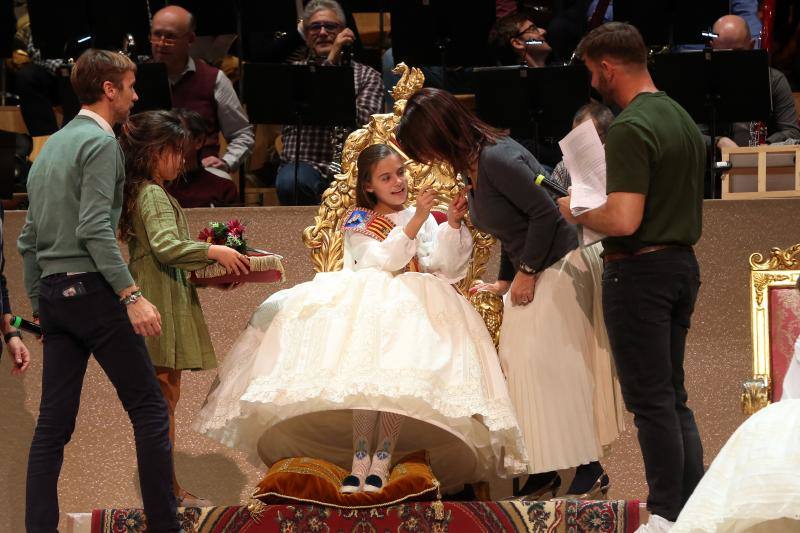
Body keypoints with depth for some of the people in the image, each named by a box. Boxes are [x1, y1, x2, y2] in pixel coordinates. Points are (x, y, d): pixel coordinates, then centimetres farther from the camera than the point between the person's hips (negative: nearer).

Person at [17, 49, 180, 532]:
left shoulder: (51, 145, 18)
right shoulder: (100, 141, -8)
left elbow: (29, 238, 19)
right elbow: (95, 229, -19)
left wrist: (38, 303, 23)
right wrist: (132, 296, -22)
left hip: (54, 294, 8)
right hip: (92, 290, -8)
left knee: (54, 421, 5)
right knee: (149, 409, -3)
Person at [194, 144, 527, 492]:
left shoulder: (423, 219, 20)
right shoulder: (358, 222, 13)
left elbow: (441, 264, 5)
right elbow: (384, 260, -5)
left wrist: (453, 224, -7)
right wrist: (416, 221, -13)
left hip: (414, 307, 1)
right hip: (365, 306, -1)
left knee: (400, 369, -31)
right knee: (366, 363, -34)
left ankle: (382, 460, -31)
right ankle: (359, 458, -33)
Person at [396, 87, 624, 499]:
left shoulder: (497, 159, -22)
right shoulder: (472, 167, 9)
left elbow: (545, 212, -23)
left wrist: (526, 272, -17)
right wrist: (504, 281, 13)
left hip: (558, 265, -10)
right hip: (529, 273, 10)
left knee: (548, 364, -9)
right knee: (521, 365, 7)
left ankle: (589, 470, -3)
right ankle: (544, 471, 10)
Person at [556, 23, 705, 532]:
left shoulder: (630, 130, -19)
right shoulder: (684, 119, 11)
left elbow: (624, 220, -25)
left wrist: (575, 210, -8)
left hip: (641, 270, -9)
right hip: (684, 262, 9)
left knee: (650, 399, -2)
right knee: (673, 395, 15)